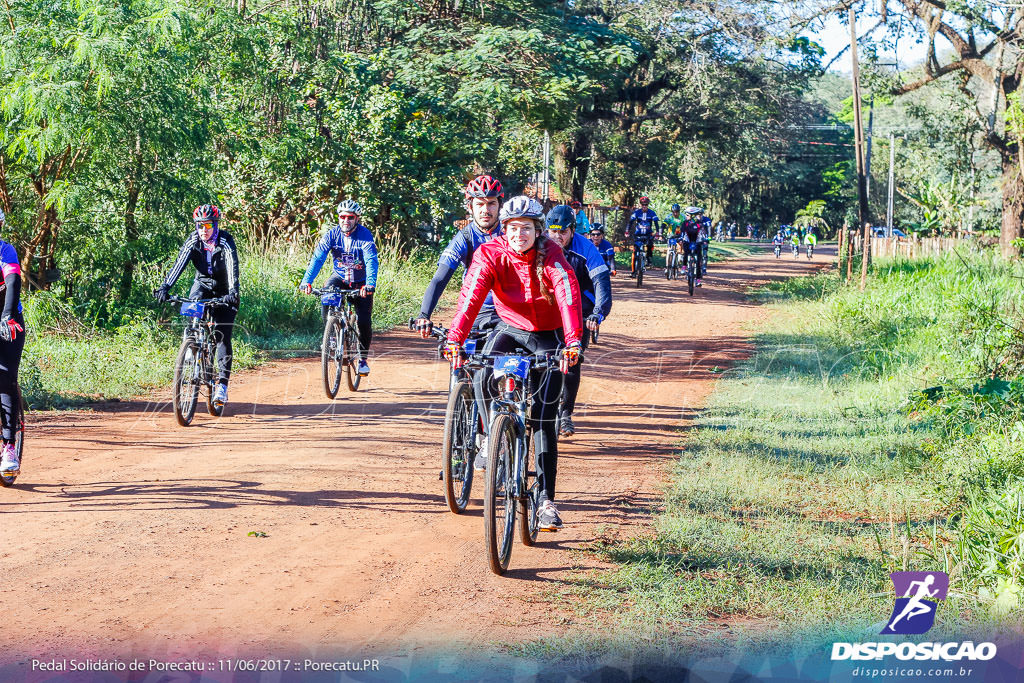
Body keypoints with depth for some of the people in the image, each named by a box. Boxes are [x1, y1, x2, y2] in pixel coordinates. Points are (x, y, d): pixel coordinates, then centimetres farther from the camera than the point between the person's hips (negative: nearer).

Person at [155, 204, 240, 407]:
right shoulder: (193, 241, -15)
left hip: (224, 291, -3)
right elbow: (179, 263, -27)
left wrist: (233, 292, -52)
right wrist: (165, 287, -42)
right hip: (203, 284, 3)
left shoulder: (226, 242, -23)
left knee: (222, 336, -12)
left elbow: (233, 268, -36)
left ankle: (222, 384, -10)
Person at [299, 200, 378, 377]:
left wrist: (370, 284, -47)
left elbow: (371, 261, -30)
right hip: (340, 277, 2)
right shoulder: (332, 234, -12)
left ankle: (363, 359, 9)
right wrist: (307, 281, -36)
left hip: (361, 283, -2)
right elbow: (317, 258, -21)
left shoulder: (365, 235, -18)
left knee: (363, 322, -12)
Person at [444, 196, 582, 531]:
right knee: (484, 381, -30)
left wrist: (573, 342, -50)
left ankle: (546, 500, -3)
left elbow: (568, 297, -33)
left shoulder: (551, 257, -20)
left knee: (543, 420, -7)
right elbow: (471, 296, -29)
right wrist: (455, 340, -44)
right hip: (510, 329, 1)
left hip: (547, 337, -1)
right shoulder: (490, 254, -16)